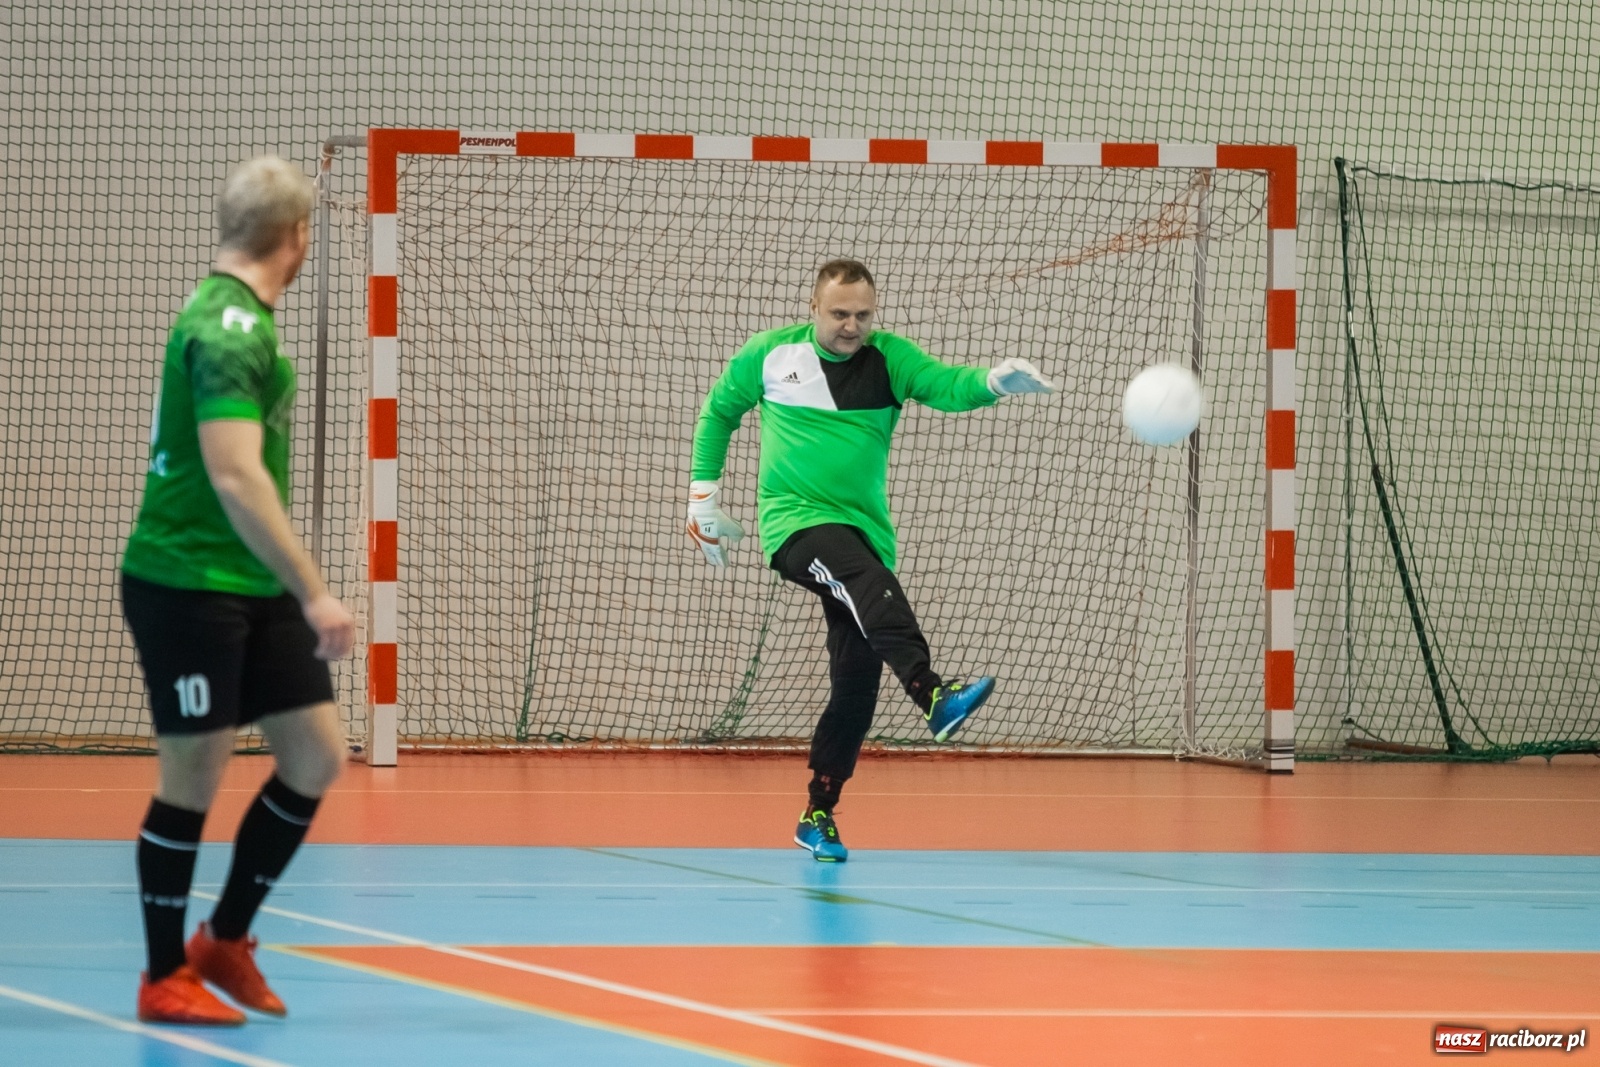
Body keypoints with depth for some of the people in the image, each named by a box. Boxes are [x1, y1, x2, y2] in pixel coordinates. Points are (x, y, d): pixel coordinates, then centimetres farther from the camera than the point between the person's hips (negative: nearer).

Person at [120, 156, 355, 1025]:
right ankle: (165, 978, 11)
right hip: (187, 587, -9)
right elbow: (235, 477, -29)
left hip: (255, 592, 9)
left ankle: (225, 940, 20)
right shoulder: (228, 330, -19)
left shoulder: (233, 318, 12)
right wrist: (314, 595, -31)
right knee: (193, 778, -1)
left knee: (316, 758, 7)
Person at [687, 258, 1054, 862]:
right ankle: (933, 699, -57)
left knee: (857, 682, 1)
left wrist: (995, 381, -37)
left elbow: (946, 386, -15)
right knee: (871, 583, -35)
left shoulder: (889, 358, 3)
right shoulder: (767, 355, 3)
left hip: (863, 530, 4)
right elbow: (719, 412, 18)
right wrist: (704, 497, 12)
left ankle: (818, 816, 16)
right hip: (796, 520, -4)